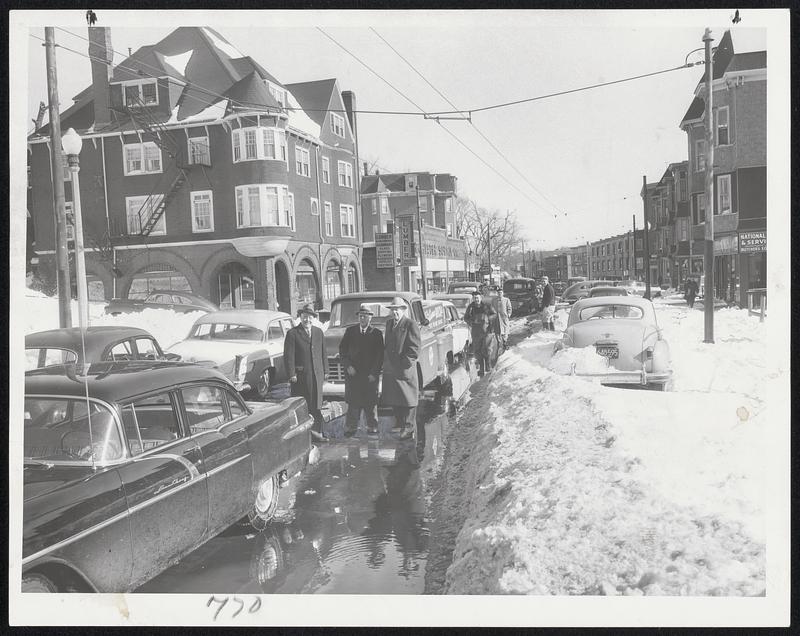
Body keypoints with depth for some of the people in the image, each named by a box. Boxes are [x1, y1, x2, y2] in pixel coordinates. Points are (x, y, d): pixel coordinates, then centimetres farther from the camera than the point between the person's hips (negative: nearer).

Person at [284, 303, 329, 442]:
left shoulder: (319, 332, 14)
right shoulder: (292, 333, -1)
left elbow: (323, 353, 16)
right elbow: (288, 356, -6)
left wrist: (325, 371, 10)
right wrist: (291, 374, -12)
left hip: (317, 374, 4)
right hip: (300, 375, -4)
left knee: (316, 404, 5)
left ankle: (316, 430, 11)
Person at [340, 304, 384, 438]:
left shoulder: (377, 334, 2)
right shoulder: (350, 331, 7)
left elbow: (380, 355, 0)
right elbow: (342, 349, 6)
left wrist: (374, 373, -7)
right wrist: (348, 365, -6)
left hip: (370, 375, -1)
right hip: (353, 372, 1)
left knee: (370, 402, 5)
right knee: (353, 402, 1)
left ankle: (372, 427, 16)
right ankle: (351, 428, 8)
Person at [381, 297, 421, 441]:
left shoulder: (411, 325, -8)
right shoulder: (389, 323, 15)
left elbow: (415, 347, -11)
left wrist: (405, 362, -15)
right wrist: (385, 360, 12)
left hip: (405, 369, -7)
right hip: (390, 369, 7)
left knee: (408, 399, 0)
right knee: (393, 400, 9)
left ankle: (409, 428, 5)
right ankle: (401, 425, 19)